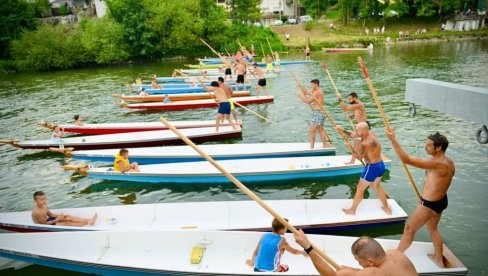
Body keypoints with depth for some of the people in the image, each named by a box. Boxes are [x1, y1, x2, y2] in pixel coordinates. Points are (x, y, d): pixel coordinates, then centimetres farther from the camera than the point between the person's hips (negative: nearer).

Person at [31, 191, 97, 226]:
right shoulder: (37, 212, -28)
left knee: (68, 217, -5)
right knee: (67, 223, -16)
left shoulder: (44, 206, 0)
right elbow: (44, 223, -24)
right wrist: (57, 220, -20)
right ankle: (87, 223, -17)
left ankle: (88, 220, -14)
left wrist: (58, 215, -6)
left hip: (48, 220, 9)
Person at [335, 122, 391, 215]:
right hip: (380, 165, 9)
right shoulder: (370, 133, 0)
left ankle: (352, 210, 24)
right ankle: (387, 208, 40)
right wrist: (342, 130, -4)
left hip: (372, 168, -9)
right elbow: (352, 134, 9)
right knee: (376, 186, 30)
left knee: (360, 188, 8)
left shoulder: (366, 143, -27)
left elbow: (359, 157, -13)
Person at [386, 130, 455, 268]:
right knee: (433, 229, 28)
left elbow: (406, 159, -36)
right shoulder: (450, 162, 0)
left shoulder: (435, 163, -30)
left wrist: (393, 140, -38)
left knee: (409, 229, 5)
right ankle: (439, 260, 42)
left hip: (429, 204, -9)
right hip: (441, 200, 9)